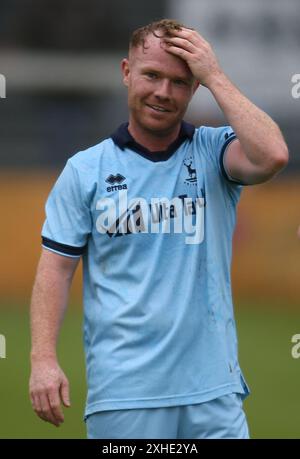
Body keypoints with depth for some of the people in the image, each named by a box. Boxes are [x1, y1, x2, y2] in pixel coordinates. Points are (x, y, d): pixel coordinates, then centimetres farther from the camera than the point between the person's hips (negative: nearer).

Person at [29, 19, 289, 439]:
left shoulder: (214, 152, 4)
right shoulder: (85, 169, 5)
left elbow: (271, 156, -17)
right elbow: (57, 266, 3)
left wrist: (214, 76, -10)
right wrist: (44, 359, -9)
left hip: (212, 387, 0)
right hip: (121, 392, 0)